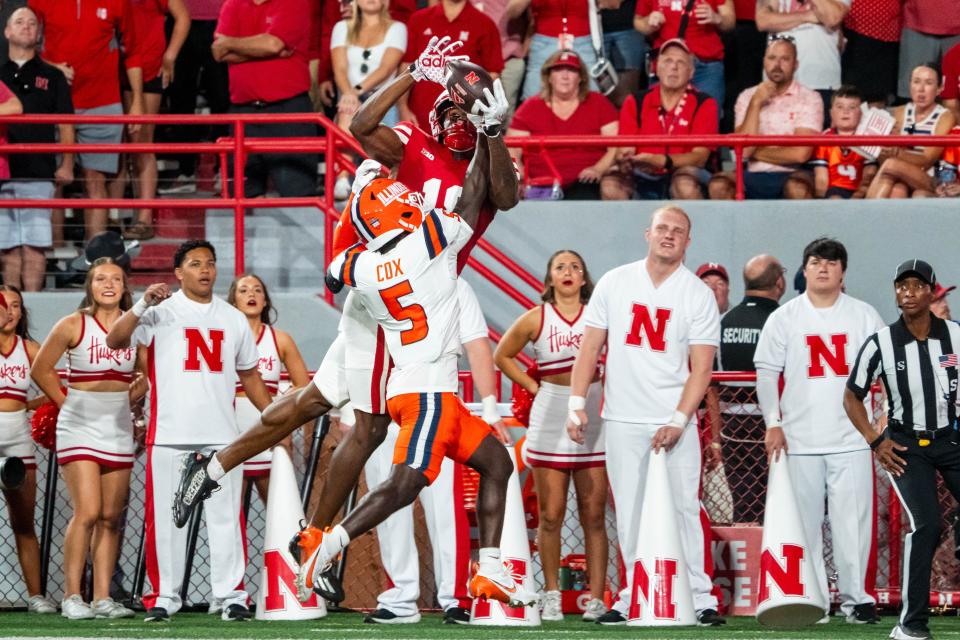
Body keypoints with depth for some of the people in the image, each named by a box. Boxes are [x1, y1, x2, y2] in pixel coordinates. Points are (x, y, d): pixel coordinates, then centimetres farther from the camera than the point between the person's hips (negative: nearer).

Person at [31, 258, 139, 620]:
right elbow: (41, 369, 4)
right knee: (87, 512, -14)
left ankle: (102, 597, 6)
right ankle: (72, 596, -9)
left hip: (118, 428, 4)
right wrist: (69, 403, 3)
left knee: (111, 517, 3)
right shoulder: (73, 325, -4)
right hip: (79, 427, -4)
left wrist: (126, 399, 6)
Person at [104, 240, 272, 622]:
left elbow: (249, 375, 21)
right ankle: (164, 597, 5)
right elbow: (115, 341, -11)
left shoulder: (233, 319, 15)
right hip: (169, 432, -3)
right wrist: (142, 307, -24)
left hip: (221, 432, 3)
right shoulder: (161, 312, 2)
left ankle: (231, 595, 4)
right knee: (166, 516, -1)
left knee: (226, 516, 0)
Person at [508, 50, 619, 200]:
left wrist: (598, 169, -13)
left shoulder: (598, 103, 13)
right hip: (542, 187, 2)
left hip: (584, 184, -2)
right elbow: (511, 152, 10)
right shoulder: (531, 107, 15)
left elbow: (616, 148, 6)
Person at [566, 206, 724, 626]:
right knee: (630, 512, 4)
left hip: (674, 420, -2)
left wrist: (678, 421, -13)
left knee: (683, 509, -5)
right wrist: (576, 405, -1)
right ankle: (634, 596, 9)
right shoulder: (614, 283, 7)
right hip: (622, 419, 2)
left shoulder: (698, 295, 1)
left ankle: (701, 598, -2)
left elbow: (701, 367, -3)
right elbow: (590, 348, 8)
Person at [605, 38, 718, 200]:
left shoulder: (703, 104, 0)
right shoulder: (635, 103, 8)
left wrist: (660, 161, -28)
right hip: (642, 180, 2)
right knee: (610, 185, -28)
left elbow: (700, 156, -10)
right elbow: (625, 151, 2)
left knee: (686, 186, -37)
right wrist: (626, 161, -26)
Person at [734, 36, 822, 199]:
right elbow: (744, 150, -3)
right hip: (754, 176, 3)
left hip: (791, 175, -2)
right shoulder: (747, 97, 11)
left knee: (797, 188, -38)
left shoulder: (809, 99, 0)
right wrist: (755, 104, -6)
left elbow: (800, 154, -11)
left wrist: (757, 153, 0)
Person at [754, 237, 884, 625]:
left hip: (851, 437, 0)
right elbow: (767, 373, 5)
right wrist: (773, 424, -4)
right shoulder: (783, 318, 6)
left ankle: (856, 597, 2)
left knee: (853, 521, -4)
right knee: (804, 523, 1)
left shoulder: (864, 316, 7)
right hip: (800, 441, 0)